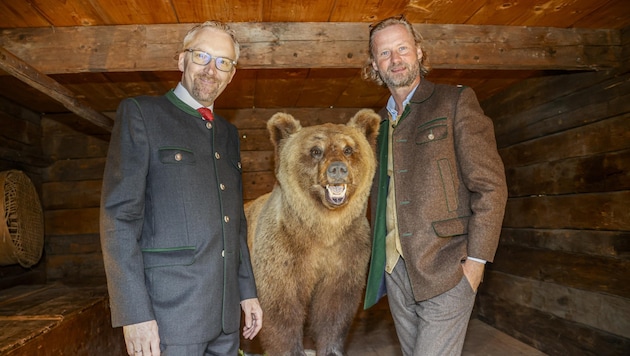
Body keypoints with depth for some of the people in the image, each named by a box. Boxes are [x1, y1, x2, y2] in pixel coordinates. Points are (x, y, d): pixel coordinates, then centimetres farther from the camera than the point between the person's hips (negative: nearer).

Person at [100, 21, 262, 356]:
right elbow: (118, 216, -11)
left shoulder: (228, 133, 14)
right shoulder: (140, 113, -4)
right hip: (168, 315, -5)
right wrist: (135, 313, -16)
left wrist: (247, 291, 13)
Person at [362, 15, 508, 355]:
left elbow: (491, 186, -9)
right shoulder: (379, 122, 13)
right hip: (393, 271, 6)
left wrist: (475, 260, -13)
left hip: (444, 271, -5)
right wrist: (379, 257, 12)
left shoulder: (456, 101, -5)